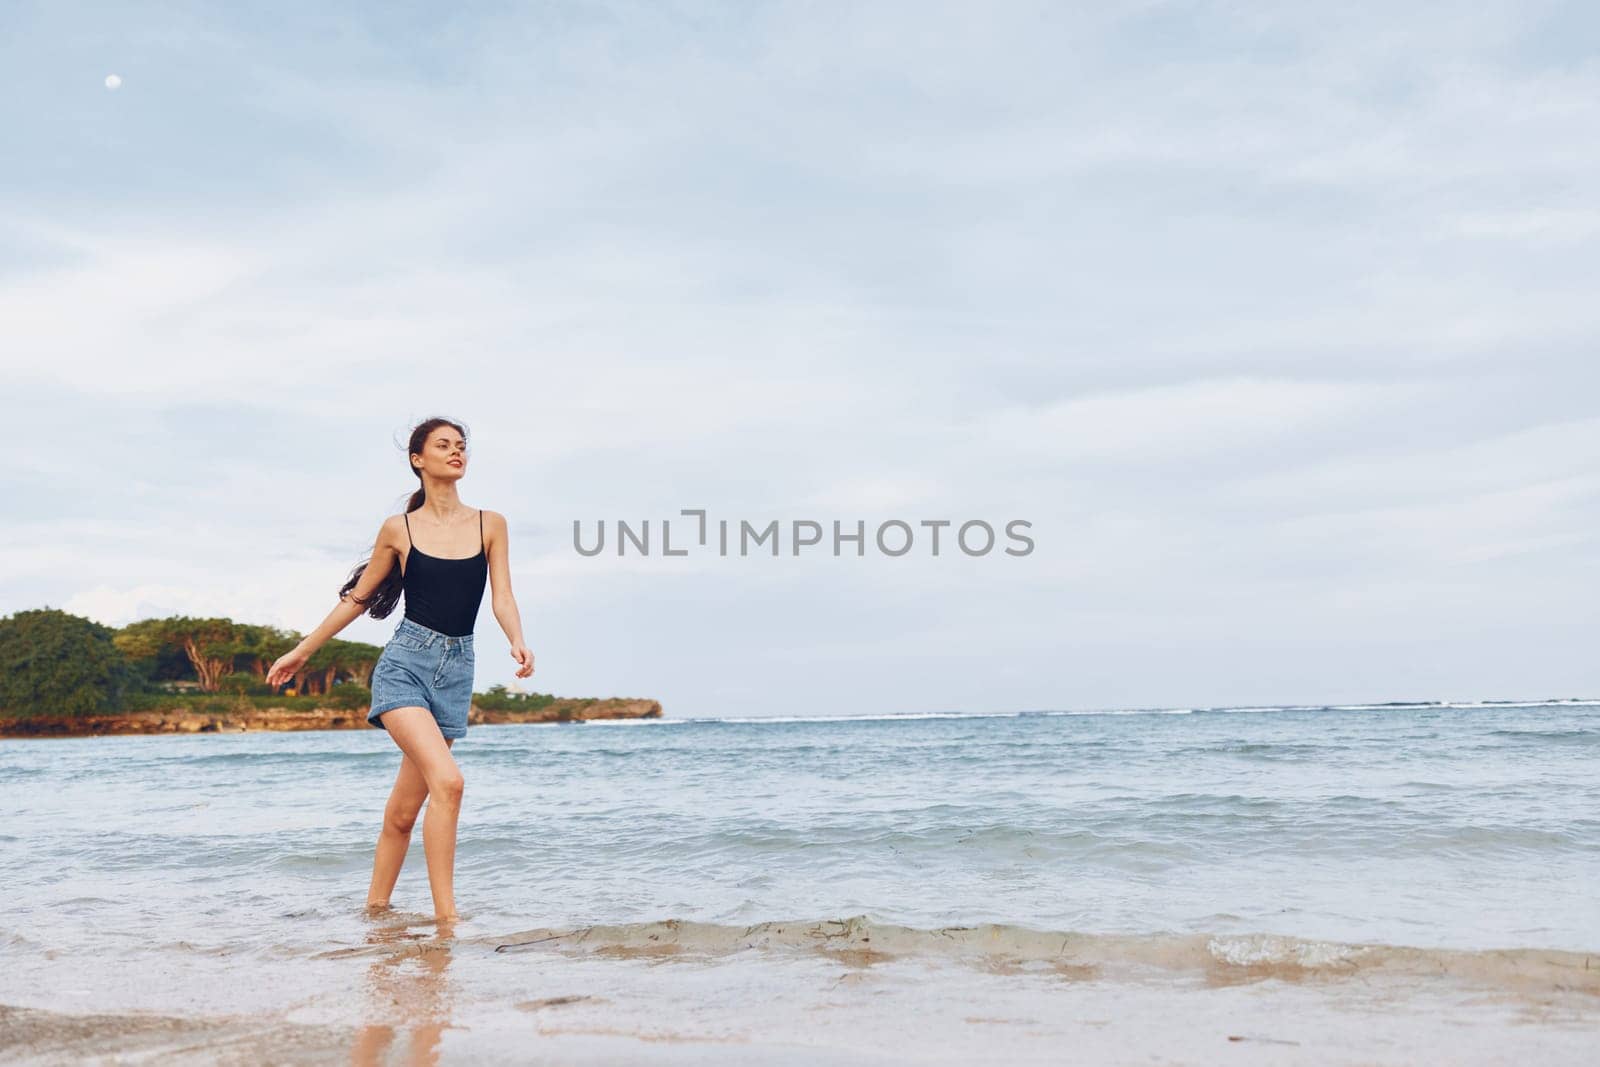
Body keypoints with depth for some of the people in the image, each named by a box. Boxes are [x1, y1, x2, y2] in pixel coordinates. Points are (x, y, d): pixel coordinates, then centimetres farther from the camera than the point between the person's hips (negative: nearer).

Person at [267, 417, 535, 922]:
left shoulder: (490, 524, 7)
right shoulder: (399, 529, 3)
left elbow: (502, 599, 2)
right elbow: (357, 597, 13)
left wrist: (517, 642, -18)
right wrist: (302, 651, 18)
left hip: (456, 671, 3)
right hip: (405, 663, -3)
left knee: (404, 809, 8)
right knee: (447, 781, -21)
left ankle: (375, 907, 24)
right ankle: (445, 916, -16)